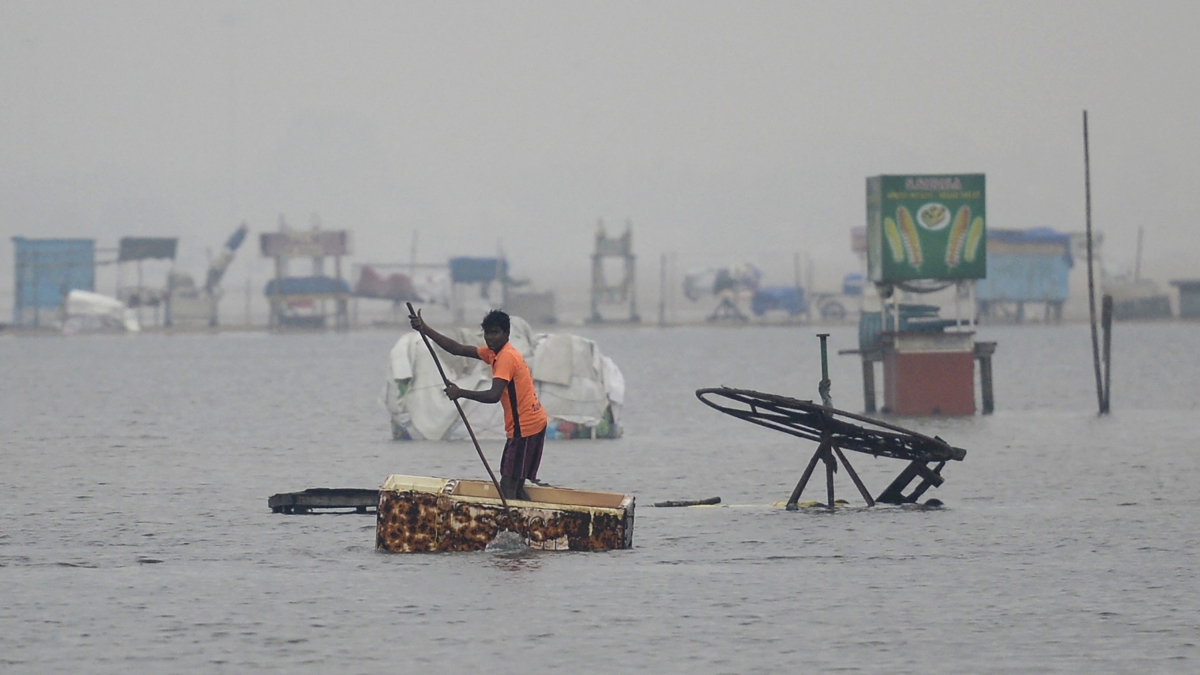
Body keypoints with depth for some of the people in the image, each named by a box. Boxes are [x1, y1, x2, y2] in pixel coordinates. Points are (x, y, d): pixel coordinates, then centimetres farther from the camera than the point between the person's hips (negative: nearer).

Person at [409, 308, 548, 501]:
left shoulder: (506, 357, -17)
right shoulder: (493, 353, 11)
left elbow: (493, 396, -28)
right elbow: (458, 349, 10)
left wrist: (460, 393, -23)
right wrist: (425, 329, 5)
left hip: (525, 427, -10)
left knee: (508, 486, -13)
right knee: (515, 487, 12)